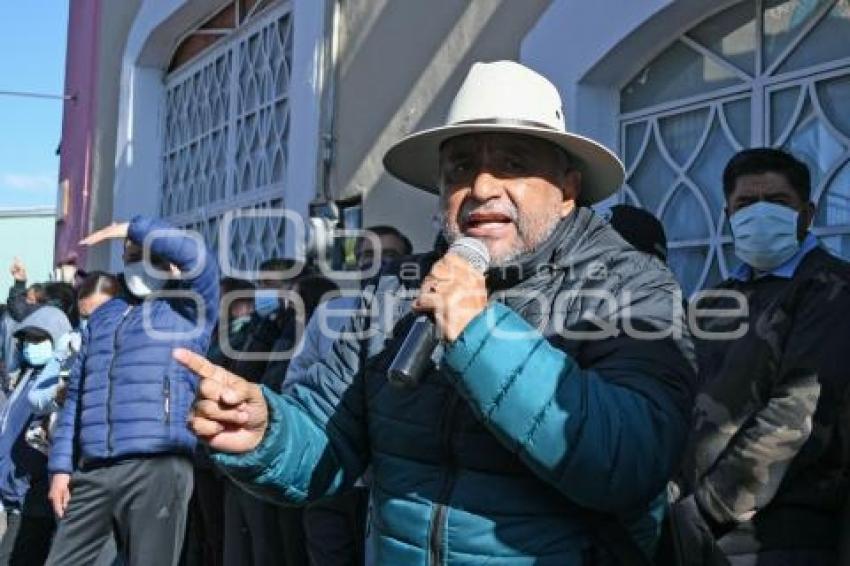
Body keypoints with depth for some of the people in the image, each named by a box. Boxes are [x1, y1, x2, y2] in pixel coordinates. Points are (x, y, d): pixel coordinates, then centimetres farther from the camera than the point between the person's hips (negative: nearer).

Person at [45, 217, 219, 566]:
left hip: (157, 467, -5)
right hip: (92, 471, 5)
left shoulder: (187, 310, 5)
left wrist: (132, 228, -5)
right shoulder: (103, 315, 20)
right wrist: (61, 466, 10)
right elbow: (76, 395, 18)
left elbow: (197, 256, -16)